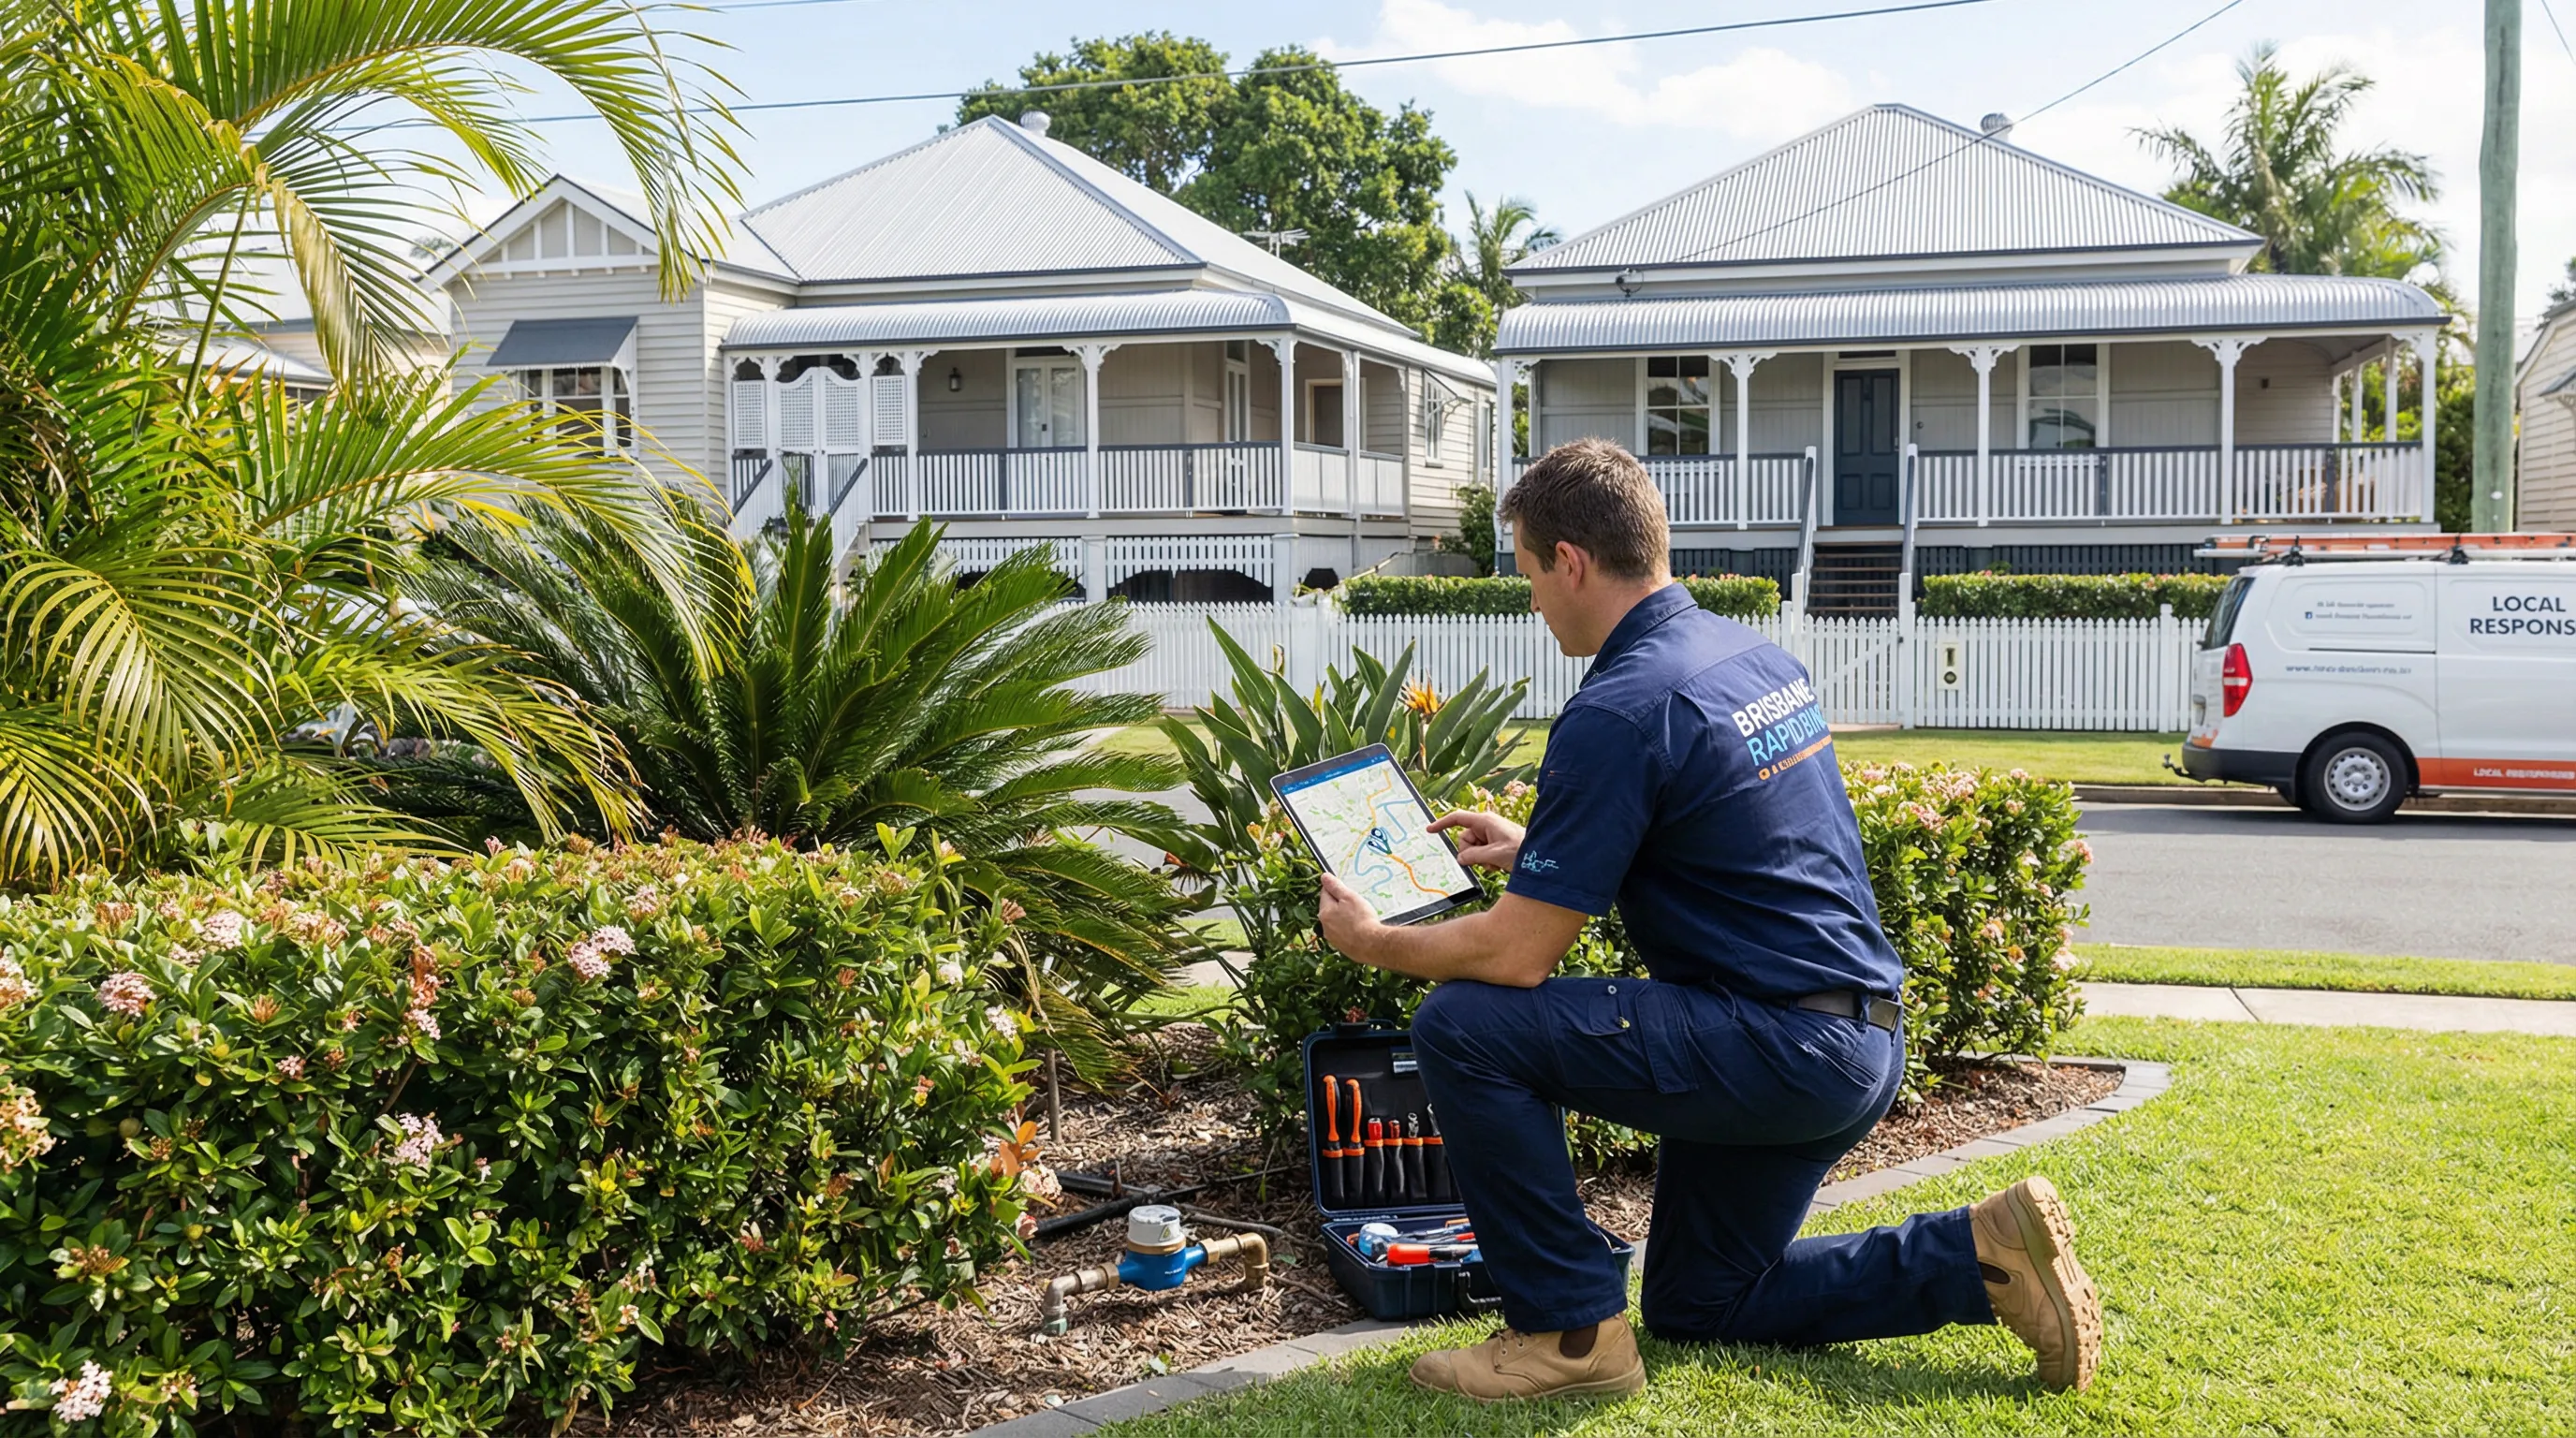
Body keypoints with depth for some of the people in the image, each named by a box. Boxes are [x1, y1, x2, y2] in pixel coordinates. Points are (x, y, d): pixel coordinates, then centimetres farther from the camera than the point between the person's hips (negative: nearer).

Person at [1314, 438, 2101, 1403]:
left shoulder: (1617, 711, -19)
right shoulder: (1756, 654, 10)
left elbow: (1516, 955, -18)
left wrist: (1371, 942, -1)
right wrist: (1531, 852, 27)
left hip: (1776, 1048, -10)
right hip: (1865, 1047, 10)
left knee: (1460, 1028, -13)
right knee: (1696, 1305, 23)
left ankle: (1569, 1330, -3)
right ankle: (1983, 1254, 14)